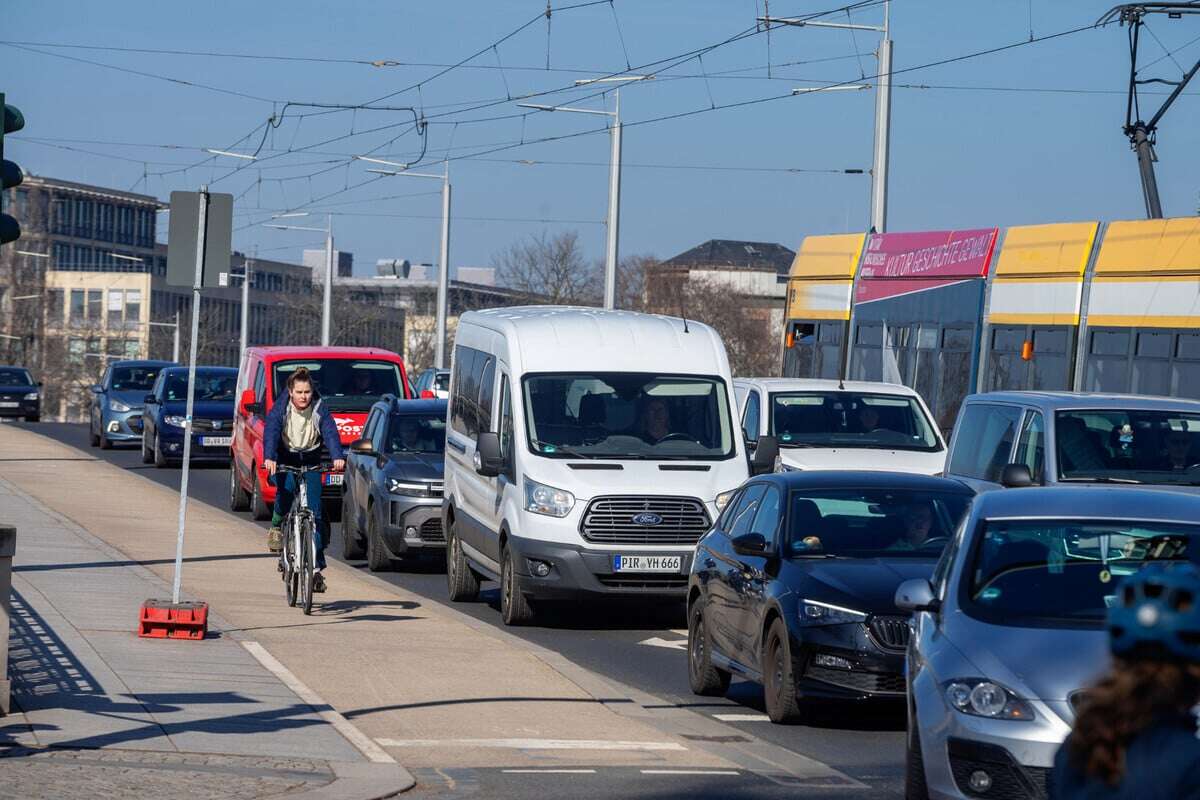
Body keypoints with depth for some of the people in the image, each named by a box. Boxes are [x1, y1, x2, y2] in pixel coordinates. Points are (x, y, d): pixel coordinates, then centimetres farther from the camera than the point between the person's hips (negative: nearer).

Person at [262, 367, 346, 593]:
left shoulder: (319, 410, -14)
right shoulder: (280, 408, -16)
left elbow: (330, 432, -28)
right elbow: (271, 432, -31)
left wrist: (337, 457, -48)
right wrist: (269, 458, -49)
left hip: (310, 461, 1)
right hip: (284, 459, -1)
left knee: (314, 511, -9)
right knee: (286, 487, -35)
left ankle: (316, 567, -5)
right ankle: (277, 526, -6)